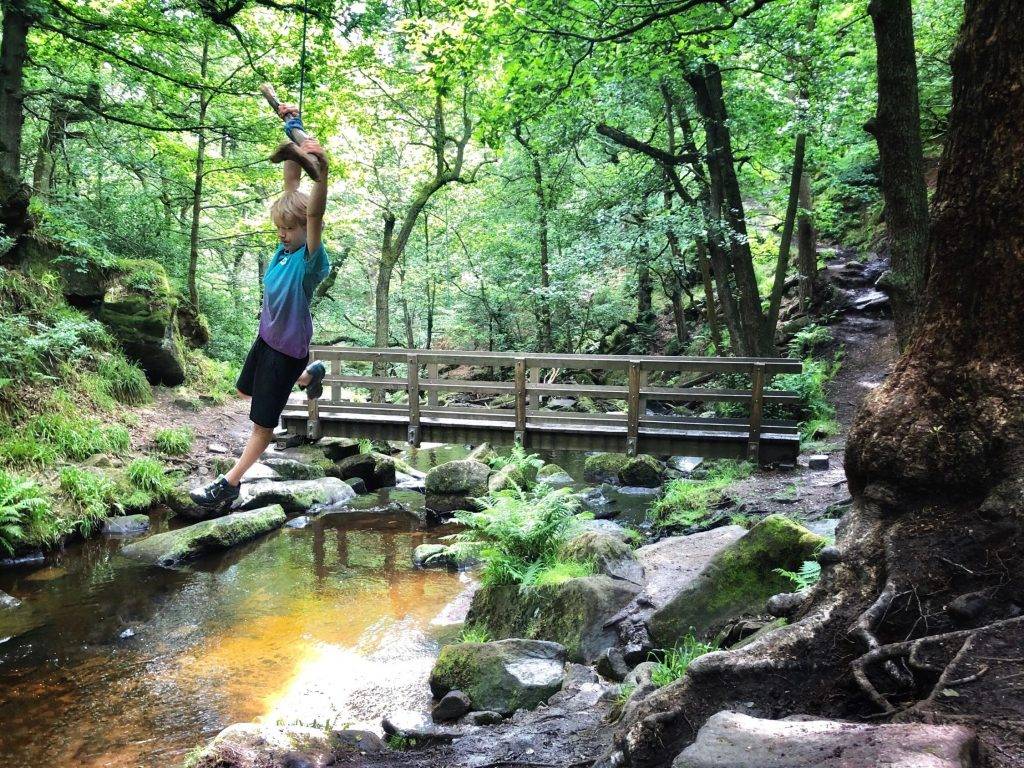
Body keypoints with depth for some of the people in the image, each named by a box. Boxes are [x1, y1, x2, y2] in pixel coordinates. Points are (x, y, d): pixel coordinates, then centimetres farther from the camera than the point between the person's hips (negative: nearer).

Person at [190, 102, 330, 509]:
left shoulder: (311, 259, -23)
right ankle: (309, 375, 47)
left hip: (288, 346, -8)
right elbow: (291, 183, -4)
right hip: (266, 335, 8)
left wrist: (322, 172, -60)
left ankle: (230, 482, 17)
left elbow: (315, 214, -43)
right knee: (246, 390, 31)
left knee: (263, 420, 5)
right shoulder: (287, 244, -6)